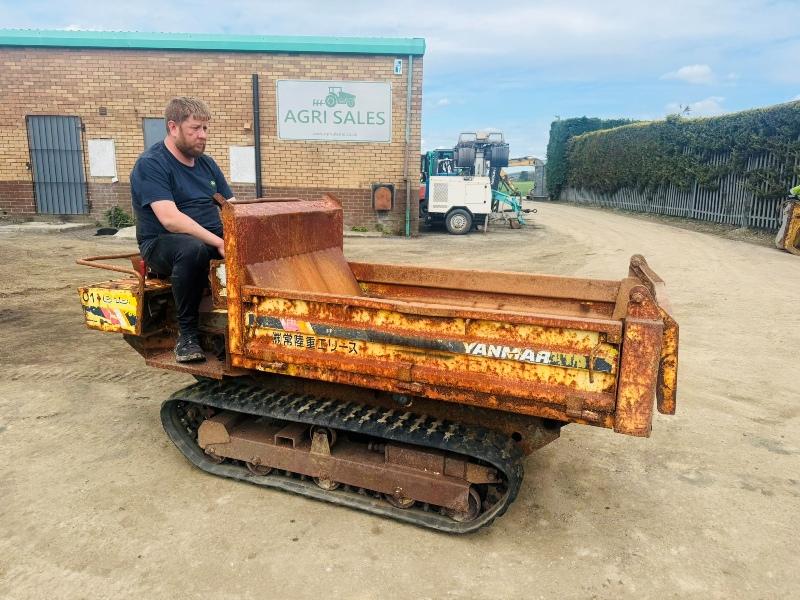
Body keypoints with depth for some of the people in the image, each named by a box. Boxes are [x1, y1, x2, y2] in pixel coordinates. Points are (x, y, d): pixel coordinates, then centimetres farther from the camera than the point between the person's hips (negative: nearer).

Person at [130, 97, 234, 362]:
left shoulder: (206, 163, 14)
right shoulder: (151, 164, -9)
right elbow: (170, 219, -23)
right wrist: (219, 243, -29)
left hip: (213, 238, 6)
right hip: (162, 243, -6)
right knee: (193, 249, -40)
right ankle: (187, 333, -22)